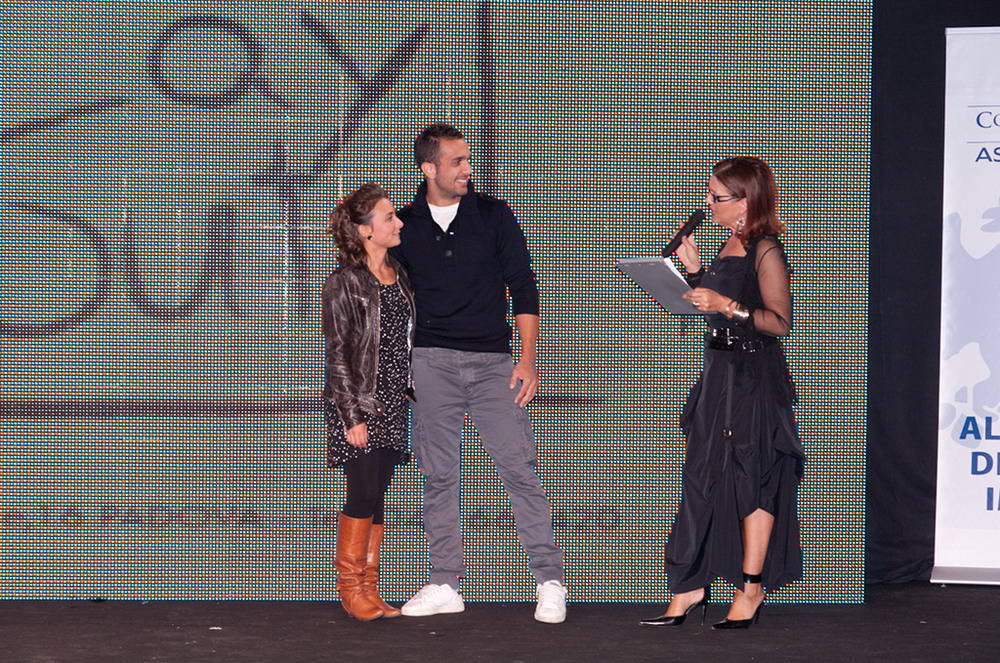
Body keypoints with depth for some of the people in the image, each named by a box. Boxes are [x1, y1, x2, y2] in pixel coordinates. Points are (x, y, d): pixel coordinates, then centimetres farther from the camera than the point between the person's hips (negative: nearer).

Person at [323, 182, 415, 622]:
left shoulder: (400, 277, 10)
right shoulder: (344, 284, -9)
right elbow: (337, 355, -10)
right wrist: (352, 416, -15)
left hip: (394, 403, 6)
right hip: (358, 402, -6)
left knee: (377, 495, 6)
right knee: (364, 492, -8)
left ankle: (369, 590, 10)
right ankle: (350, 588, 2)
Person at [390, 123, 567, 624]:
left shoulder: (494, 216, 6)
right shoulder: (405, 225, 8)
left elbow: (523, 287, 5)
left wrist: (528, 359, -3)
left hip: (493, 362, -1)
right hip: (430, 362, 1)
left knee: (519, 467, -8)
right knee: (439, 475, 2)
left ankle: (550, 582, -4)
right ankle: (445, 584, 8)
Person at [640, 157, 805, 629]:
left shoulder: (765, 252, -13)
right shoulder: (729, 245, 13)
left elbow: (780, 322, -18)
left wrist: (729, 305, -25)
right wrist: (695, 272, 10)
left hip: (755, 374, -9)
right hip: (720, 371, 9)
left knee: (751, 480, -1)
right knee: (702, 477, 6)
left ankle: (751, 590, 6)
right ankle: (688, 588, 8)